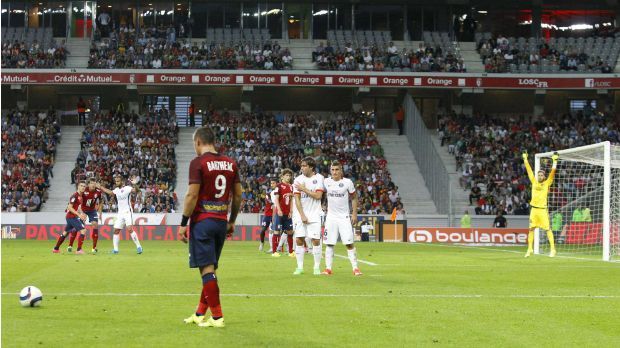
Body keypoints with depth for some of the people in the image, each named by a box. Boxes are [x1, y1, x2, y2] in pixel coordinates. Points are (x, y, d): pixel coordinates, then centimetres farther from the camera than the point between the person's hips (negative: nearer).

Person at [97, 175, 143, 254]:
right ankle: (115, 249, 7)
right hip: (120, 213, 7)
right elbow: (110, 192, 31)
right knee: (116, 230, 2)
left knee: (130, 229, -21)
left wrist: (134, 184, -48)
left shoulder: (127, 188, -10)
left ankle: (138, 246, -15)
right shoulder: (117, 190, 11)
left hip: (128, 212, -7)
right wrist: (100, 187, 37)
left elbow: (136, 190, -28)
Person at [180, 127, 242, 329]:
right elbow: (238, 195, 11)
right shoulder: (230, 164, 8)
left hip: (202, 221, -6)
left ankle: (217, 317, -5)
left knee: (207, 269, -4)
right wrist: (232, 221, 21)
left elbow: (192, 195, -14)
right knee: (210, 268, 15)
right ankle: (200, 314, 22)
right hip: (221, 221, 7)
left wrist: (183, 223, -9)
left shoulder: (198, 162, -10)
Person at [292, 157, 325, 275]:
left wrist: (304, 189, -13)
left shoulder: (319, 178, -2)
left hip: (314, 214, -2)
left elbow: (318, 196, -11)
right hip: (300, 214, 2)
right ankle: (300, 267, 6)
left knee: (316, 240, -6)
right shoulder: (298, 180, 2)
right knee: (299, 240, -2)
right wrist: (302, 215, -9)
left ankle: (317, 267, 5)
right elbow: (297, 199, -2)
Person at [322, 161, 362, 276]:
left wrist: (354, 213, 0)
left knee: (349, 243, -7)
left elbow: (354, 198, 5)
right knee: (329, 244, 1)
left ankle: (355, 268, -3)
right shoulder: (326, 182, 1)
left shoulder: (347, 182, -4)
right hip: (331, 217, 2)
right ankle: (328, 268, 6)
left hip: (344, 217, -2)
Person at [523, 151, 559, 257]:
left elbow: (552, 173, -3)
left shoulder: (547, 183, 4)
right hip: (534, 209, 4)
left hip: (543, 209, -4)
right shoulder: (534, 182, 11)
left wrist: (554, 161, -9)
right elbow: (529, 170, 14)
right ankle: (530, 249, 13)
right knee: (531, 229, 5)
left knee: (548, 229, -4)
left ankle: (553, 249, -2)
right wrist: (525, 159, 15)